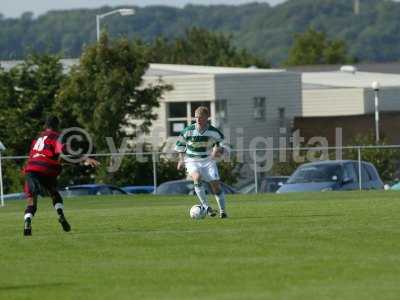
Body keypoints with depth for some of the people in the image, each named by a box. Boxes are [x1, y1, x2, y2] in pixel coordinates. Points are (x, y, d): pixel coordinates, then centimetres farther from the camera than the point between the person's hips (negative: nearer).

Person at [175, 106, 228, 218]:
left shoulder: (214, 132, -8)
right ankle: (206, 207, -24)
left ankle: (223, 211, 6)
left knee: (215, 184, -7)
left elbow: (221, 144, 8)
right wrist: (181, 160, 4)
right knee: (197, 178, -29)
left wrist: (218, 151, -14)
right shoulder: (188, 131, -9)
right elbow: (180, 144, 8)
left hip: (208, 160, 1)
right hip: (192, 161, -1)